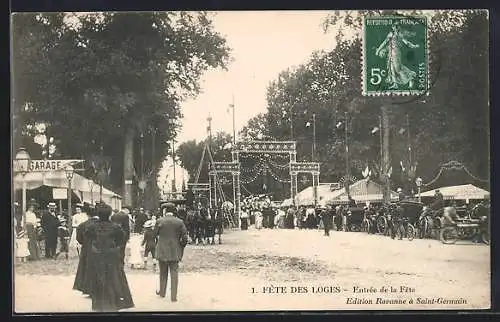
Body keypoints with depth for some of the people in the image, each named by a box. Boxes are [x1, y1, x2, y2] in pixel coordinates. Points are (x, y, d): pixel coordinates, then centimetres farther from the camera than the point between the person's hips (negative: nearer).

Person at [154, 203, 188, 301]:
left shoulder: (159, 221, -6)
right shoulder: (179, 222, -4)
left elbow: (155, 235, 2)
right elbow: (185, 238, -5)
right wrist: (180, 248, 9)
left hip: (162, 251, 0)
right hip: (175, 252, 0)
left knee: (163, 273, 17)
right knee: (174, 274, 4)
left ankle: (162, 293, 30)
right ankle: (173, 297, 2)